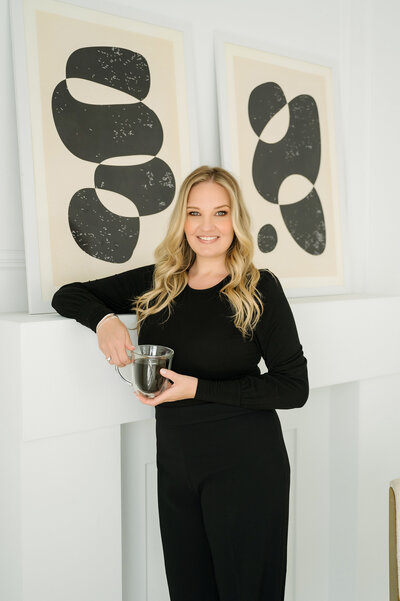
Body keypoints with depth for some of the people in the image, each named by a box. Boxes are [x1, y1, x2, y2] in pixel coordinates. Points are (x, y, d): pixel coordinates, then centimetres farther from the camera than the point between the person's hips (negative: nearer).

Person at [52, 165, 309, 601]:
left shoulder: (259, 288, -8)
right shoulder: (157, 283, 4)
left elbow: (294, 388, -12)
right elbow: (67, 295, 10)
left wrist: (198, 388, -18)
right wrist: (104, 319, -13)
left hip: (244, 469, -4)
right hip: (175, 465, 4)